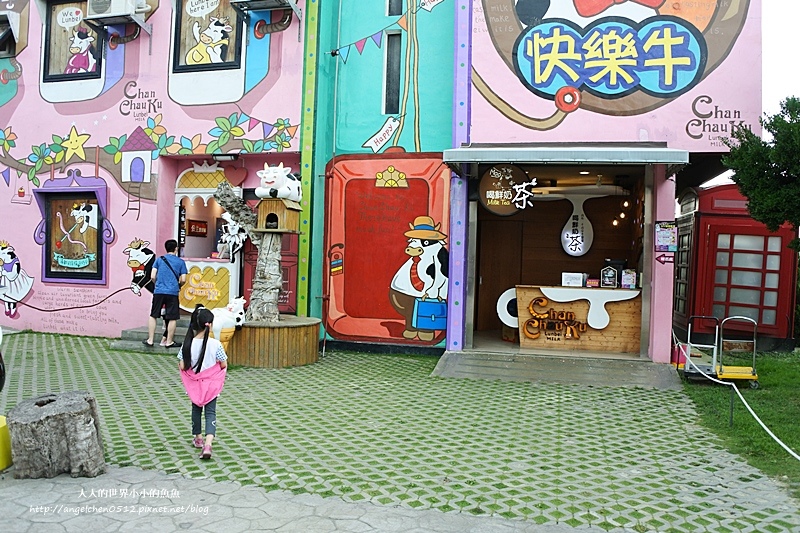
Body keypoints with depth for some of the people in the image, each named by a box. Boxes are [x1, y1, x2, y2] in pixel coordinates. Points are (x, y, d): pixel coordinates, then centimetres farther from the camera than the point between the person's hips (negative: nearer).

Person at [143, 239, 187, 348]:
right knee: (172, 318, 5)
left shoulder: (159, 259, 7)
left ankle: (150, 340, 13)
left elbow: (152, 277, 2)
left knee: (153, 316, 12)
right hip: (173, 293, -2)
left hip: (158, 292, 2)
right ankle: (169, 341, 8)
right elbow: (183, 280, 0)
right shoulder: (180, 262, 3)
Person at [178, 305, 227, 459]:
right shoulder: (215, 344, -18)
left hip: (194, 384, 2)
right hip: (210, 384, -2)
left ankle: (198, 438, 37)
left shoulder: (188, 344, -13)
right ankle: (208, 444, -13)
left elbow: (183, 366, -11)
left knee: (196, 409, 23)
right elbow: (223, 365, -11)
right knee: (211, 412, 3)